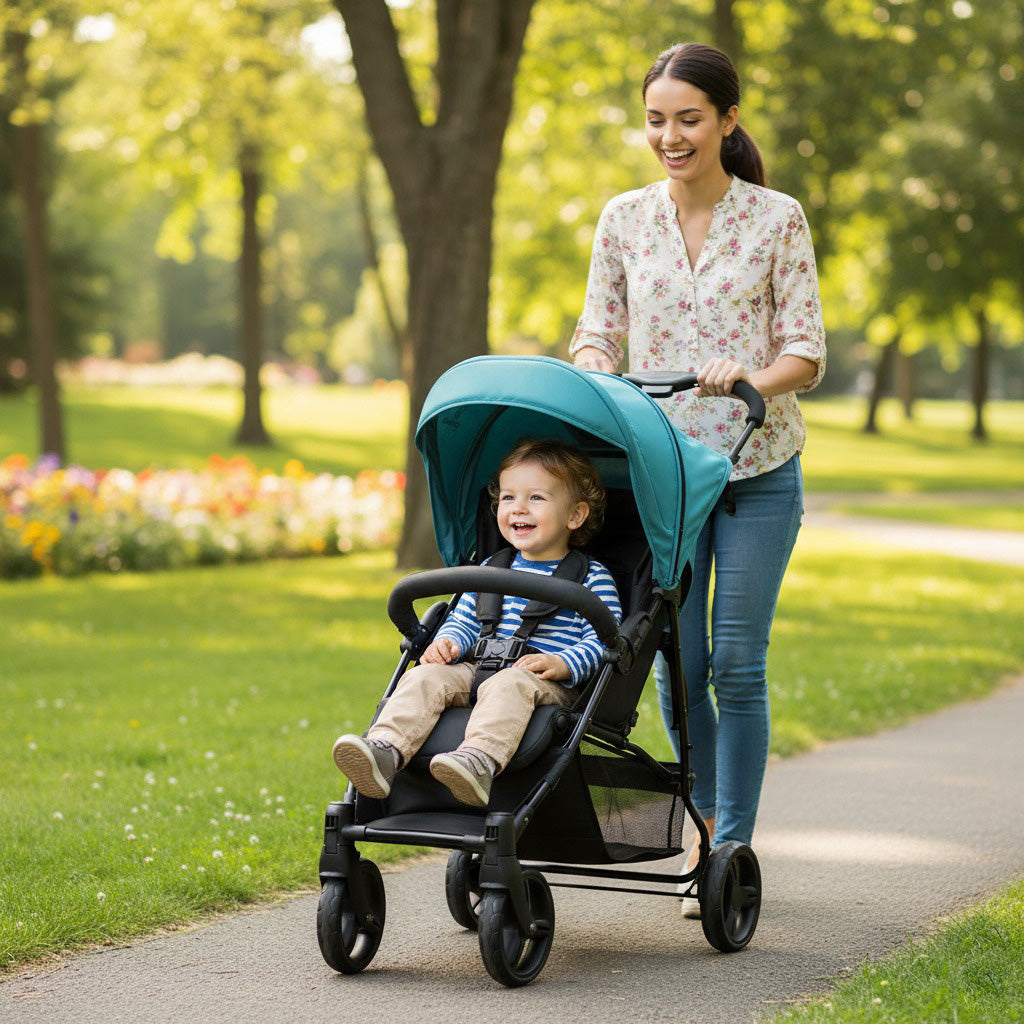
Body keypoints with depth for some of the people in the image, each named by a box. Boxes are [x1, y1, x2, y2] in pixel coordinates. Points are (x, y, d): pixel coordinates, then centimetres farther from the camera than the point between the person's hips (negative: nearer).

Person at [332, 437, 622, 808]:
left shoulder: (592, 579, 6)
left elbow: (602, 639, -3)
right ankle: (384, 751, -43)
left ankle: (479, 760, -63)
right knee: (425, 676, -22)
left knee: (507, 685, -38)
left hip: (545, 683, -5)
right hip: (479, 669, 5)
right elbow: (465, 620, 24)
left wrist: (563, 664, -21)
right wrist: (448, 642, 0)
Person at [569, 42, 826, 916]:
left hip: (758, 470, -3)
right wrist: (589, 386, -14)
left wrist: (752, 375, -25)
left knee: (737, 662, -3)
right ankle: (706, 821, 28)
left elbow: (807, 354, -4)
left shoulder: (777, 219, -4)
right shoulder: (625, 220, 5)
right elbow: (598, 335, 8)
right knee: (676, 660, 7)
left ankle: (732, 851, 6)